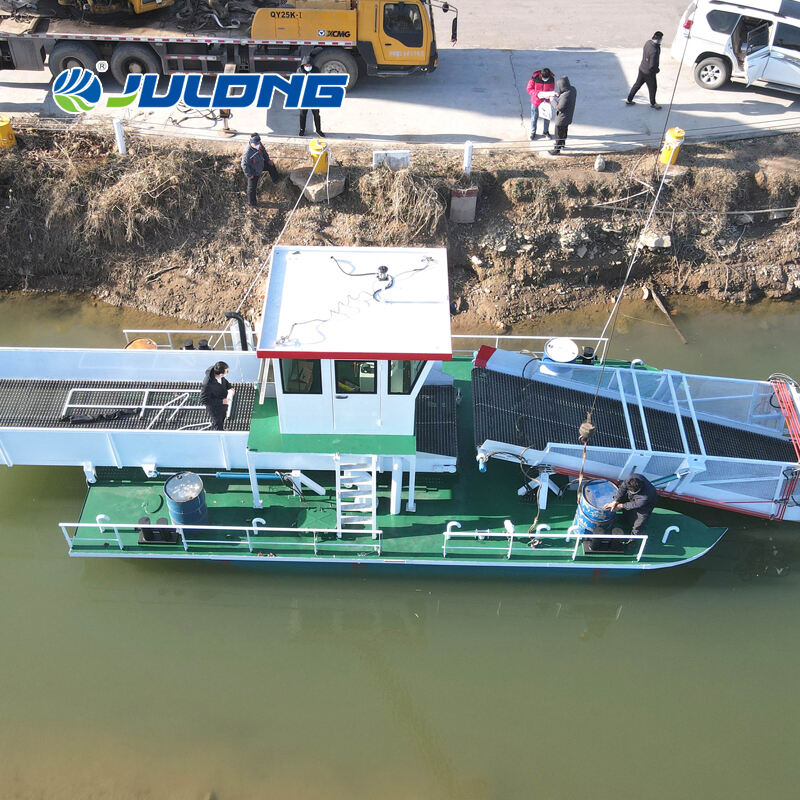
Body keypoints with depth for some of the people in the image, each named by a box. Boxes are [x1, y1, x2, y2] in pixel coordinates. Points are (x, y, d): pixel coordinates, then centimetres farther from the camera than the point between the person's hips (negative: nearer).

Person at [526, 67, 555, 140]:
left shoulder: (552, 79, -17)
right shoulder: (534, 78, -23)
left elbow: (551, 90, -5)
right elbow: (529, 89, -16)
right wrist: (537, 93, -31)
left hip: (546, 101, 2)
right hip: (536, 101, -2)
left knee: (546, 117, 15)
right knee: (534, 117, 12)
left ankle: (545, 131, 38)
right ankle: (533, 132, 33)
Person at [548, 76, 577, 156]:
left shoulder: (565, 96, -37)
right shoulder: (573, 89, -11)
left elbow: (559, 107, -26)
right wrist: (559, 95, -4)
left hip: (562, 118, -9)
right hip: (568, 116, 9)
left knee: (559, 134, 10)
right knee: (564, 131, 30)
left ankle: (557, 150, 25)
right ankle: (562, 144, 51)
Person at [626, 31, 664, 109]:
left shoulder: (648, 42, -11)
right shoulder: (654, 51, -34)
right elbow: (652, 66, -28)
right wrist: (657, 70, -10)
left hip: (642, 69, 7)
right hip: (649, 72, -7)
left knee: (637, 84, 22)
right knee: (653, 88, 15)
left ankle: (629, 100, 34)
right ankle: (653, 103, 35)